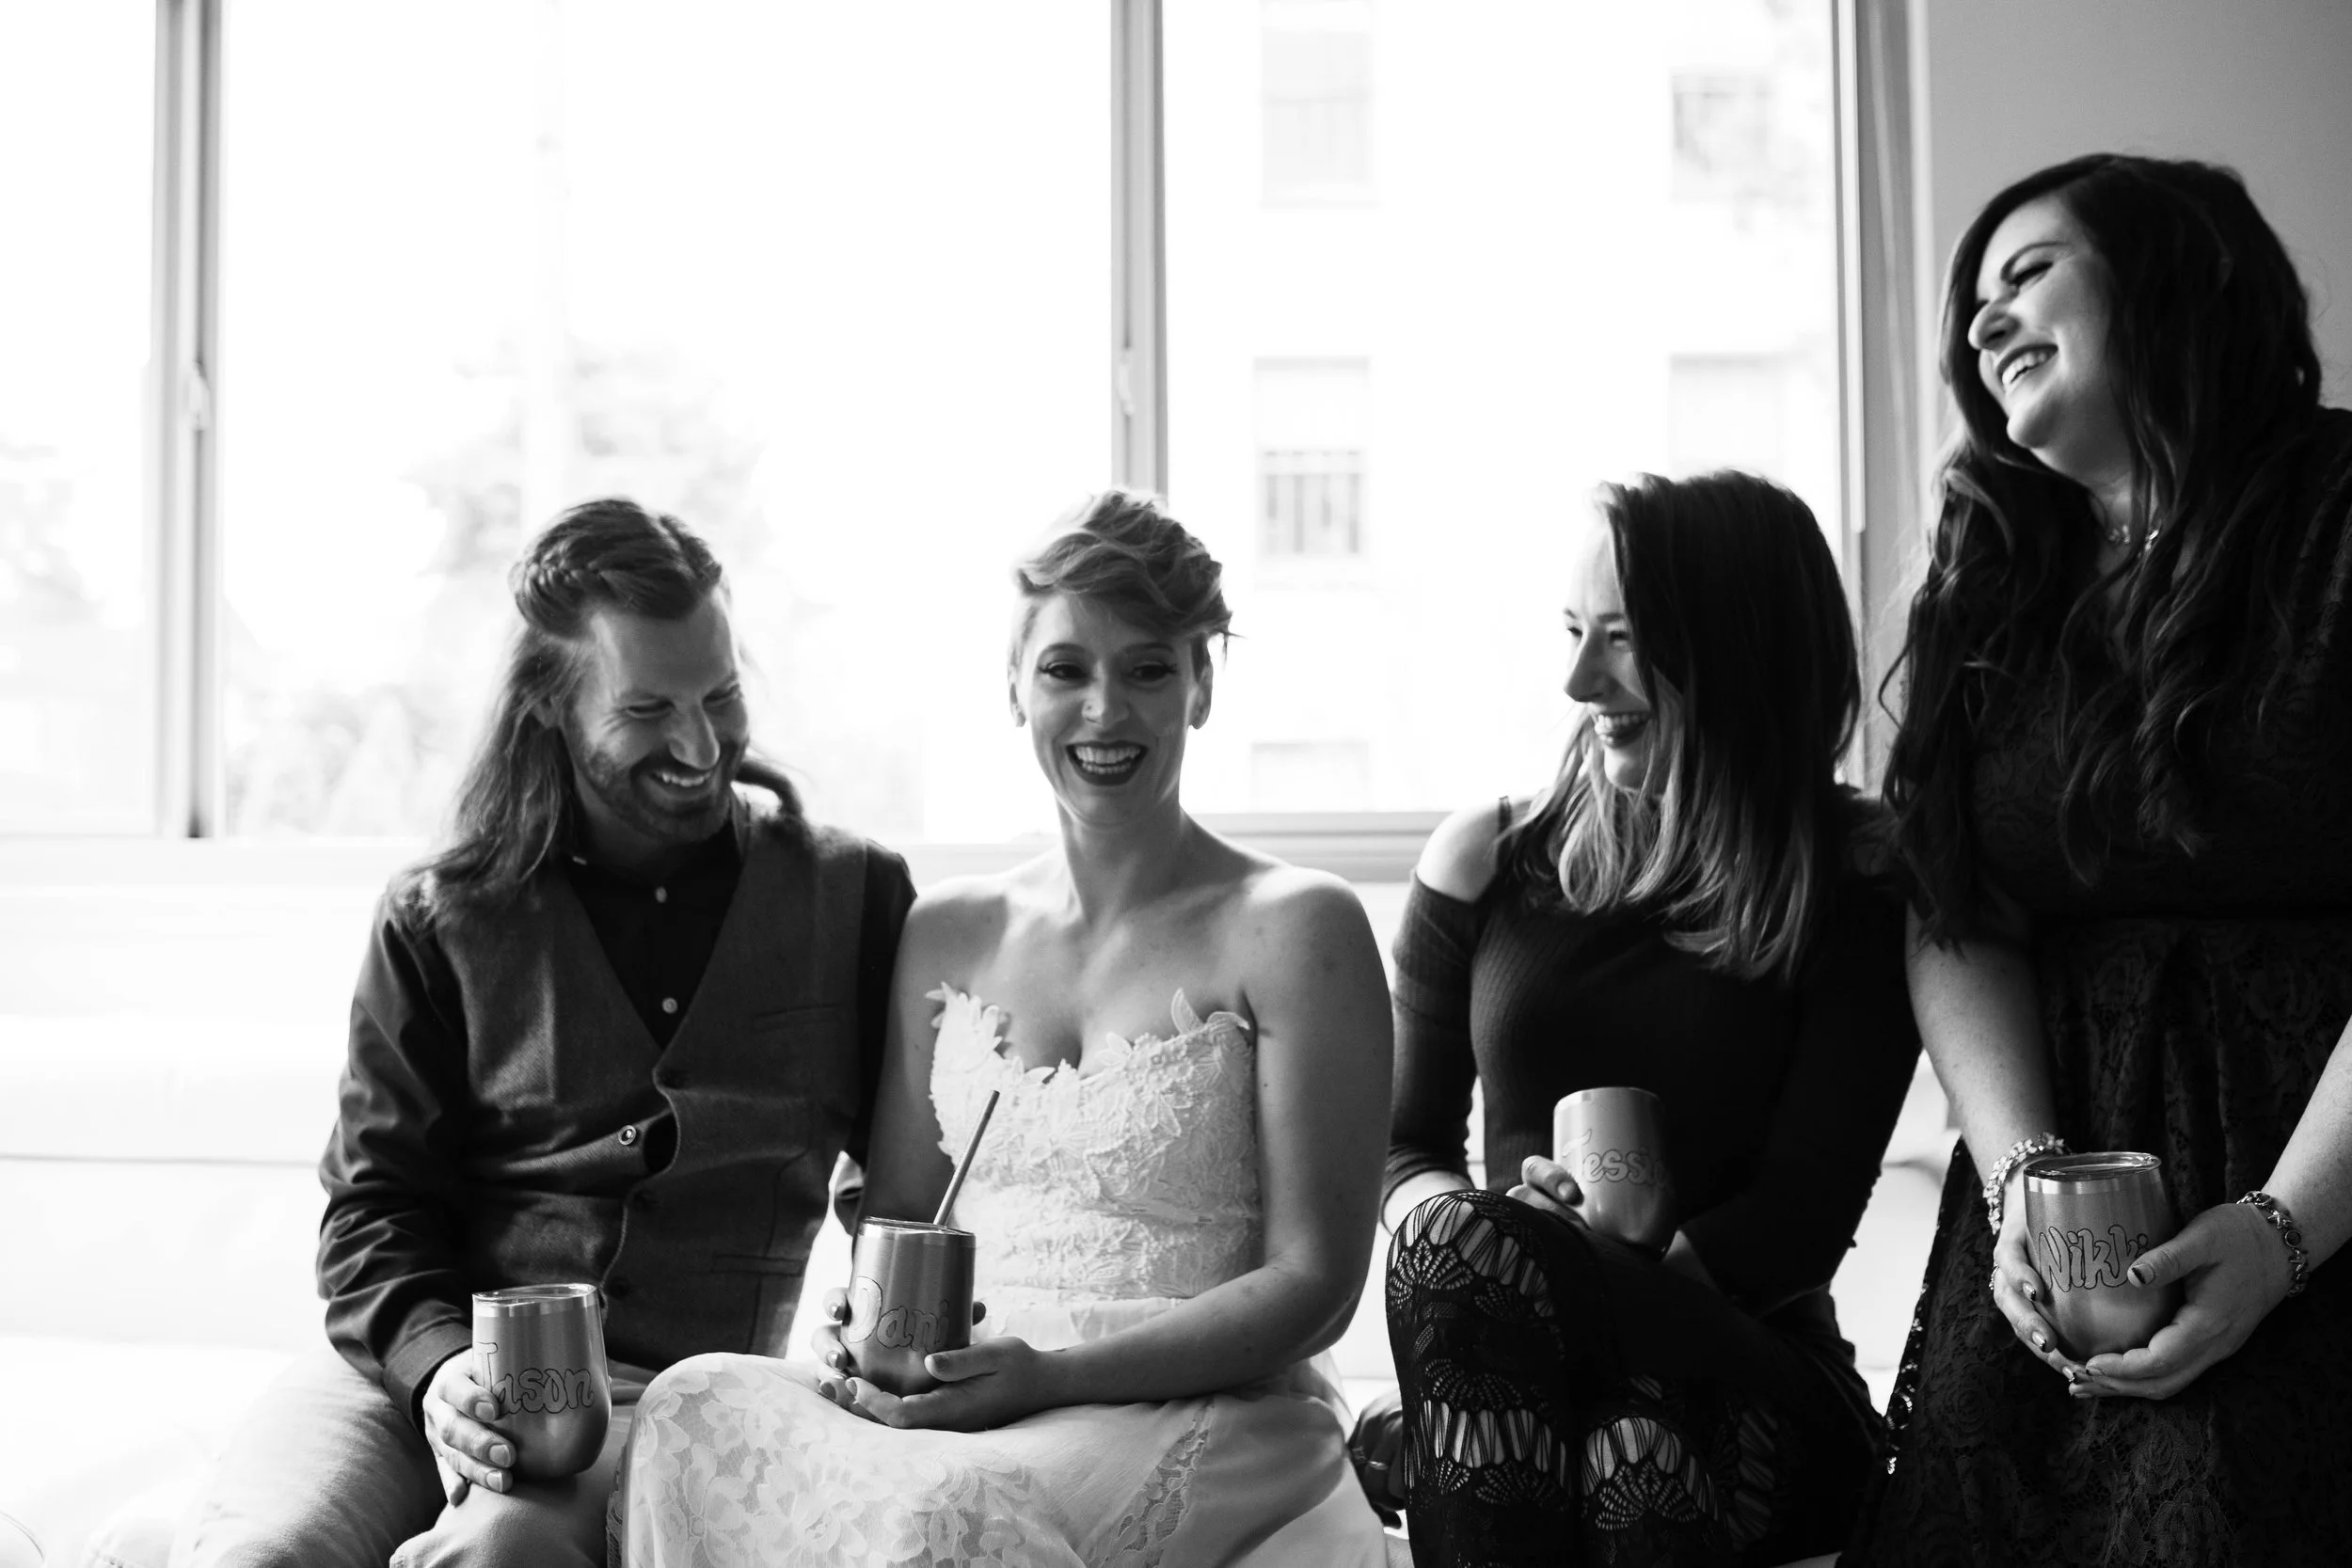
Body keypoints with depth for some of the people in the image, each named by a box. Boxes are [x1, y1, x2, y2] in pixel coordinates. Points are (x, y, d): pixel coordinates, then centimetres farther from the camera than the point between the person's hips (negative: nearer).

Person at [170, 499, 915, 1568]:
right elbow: (375, 1202, 6)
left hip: (687, 1387, -1)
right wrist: (436, 1363, -12)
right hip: (420, 1367, 1)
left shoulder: (856, 897, 11)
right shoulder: (438, 923, 10)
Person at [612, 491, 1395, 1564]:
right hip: (959, 1399, 5)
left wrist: (1056, 1373, -17)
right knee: (694, 1406, -25)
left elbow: (1313, 1283, -5)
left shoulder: (1295, 928, -2)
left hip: (1200, 1410, -5)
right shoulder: (945, 933, 14)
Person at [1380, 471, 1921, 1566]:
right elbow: (1403, 1149, 10)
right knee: (1457, 1232, -33)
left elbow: (1804, 1217, -7)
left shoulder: (1860, 890, 0)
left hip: (1747, 1374, -2)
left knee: (1648, 1453, -37)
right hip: (1523, 1379, 2)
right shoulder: (1485, 859, 7)